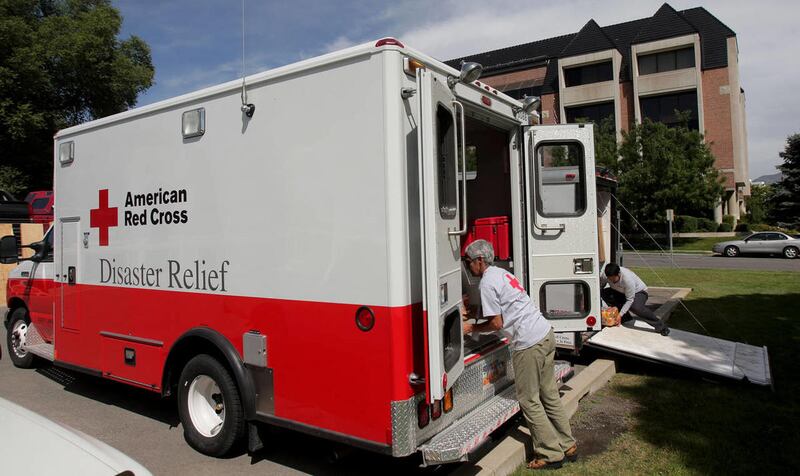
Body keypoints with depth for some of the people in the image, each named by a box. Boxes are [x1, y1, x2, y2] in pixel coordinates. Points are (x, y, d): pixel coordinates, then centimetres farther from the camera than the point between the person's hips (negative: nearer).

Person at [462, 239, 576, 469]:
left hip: (528, 345, -9)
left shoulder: (487, 282, -13)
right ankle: (568, 446, 27)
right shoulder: (501, 272, 16)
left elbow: (496, 323, -12)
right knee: (549, 394, 17)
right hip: (546, 334, 9)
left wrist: (471, 328, 2)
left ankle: (551, 454, 12)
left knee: (529, 400, 3)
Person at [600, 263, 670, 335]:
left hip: (639, 292, -6)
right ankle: (626, 317, 0)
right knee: (605, 293, -17)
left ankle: (660, 325, -22)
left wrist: (620, 314, -32)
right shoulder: (603, 275, -25)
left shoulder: (628, 279, -37)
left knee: (635, 307, -38)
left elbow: (629, 300, -30)